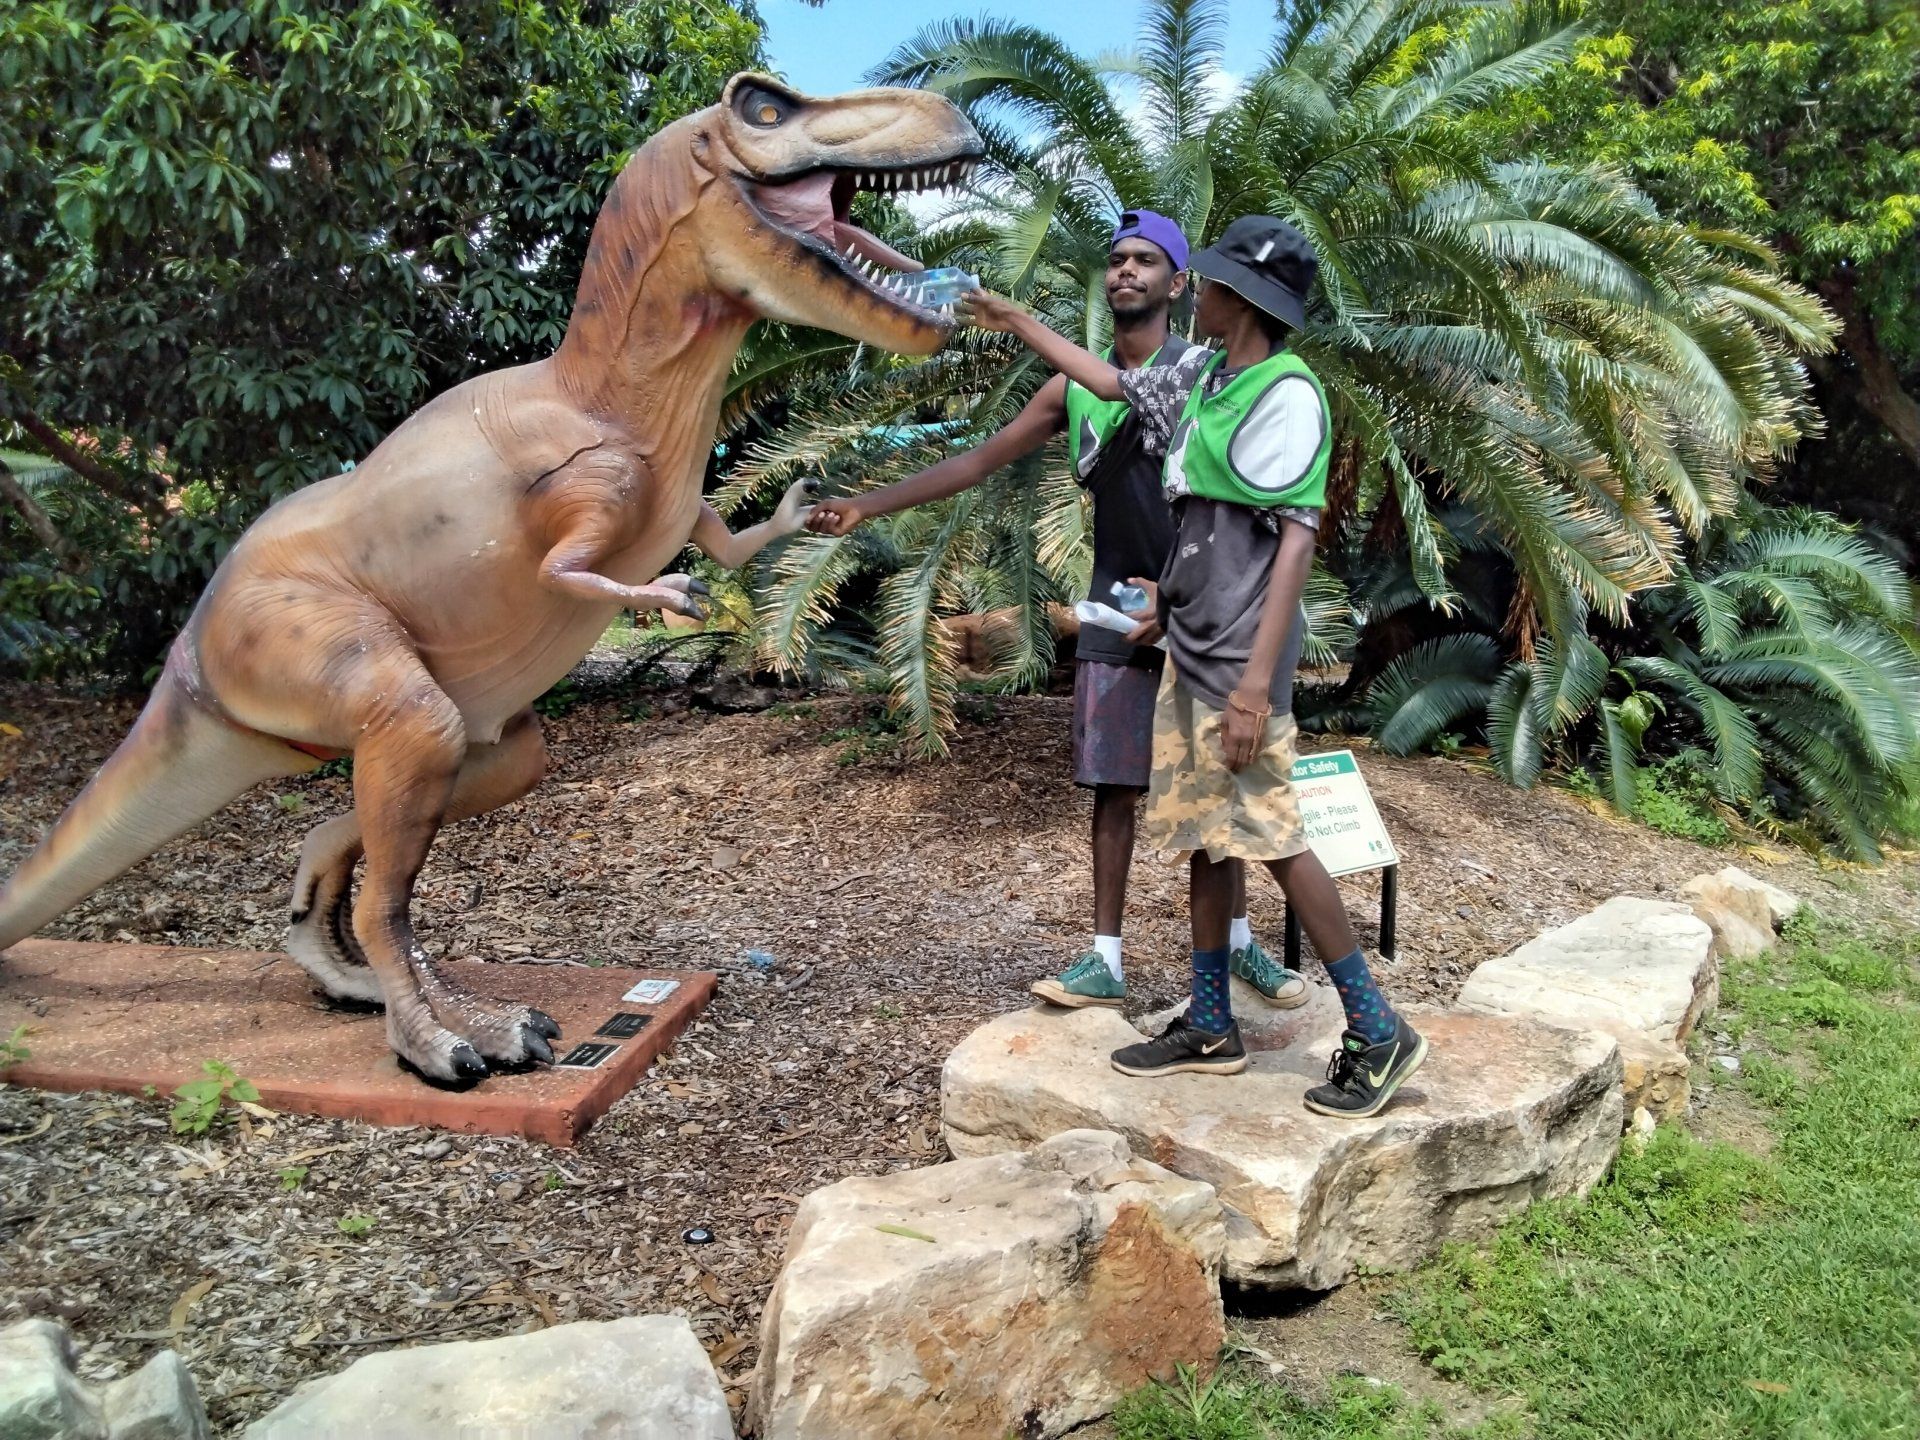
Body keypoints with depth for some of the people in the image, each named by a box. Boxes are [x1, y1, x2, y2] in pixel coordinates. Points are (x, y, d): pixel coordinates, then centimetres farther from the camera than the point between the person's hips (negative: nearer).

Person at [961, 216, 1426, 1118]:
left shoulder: (1286, 393, -13)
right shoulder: (1199, 376, 11)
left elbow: (1296, 539, -19)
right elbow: (1114, 385, 30)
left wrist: (1257, 681, -24)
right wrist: (1019, 325, 36)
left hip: (1237, 662, -9)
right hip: (1190, 649, 9)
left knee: (1270, 837, -8)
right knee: (1202, 835, 12)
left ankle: (1377, 1032, 4)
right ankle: (1211, 1027, 23)